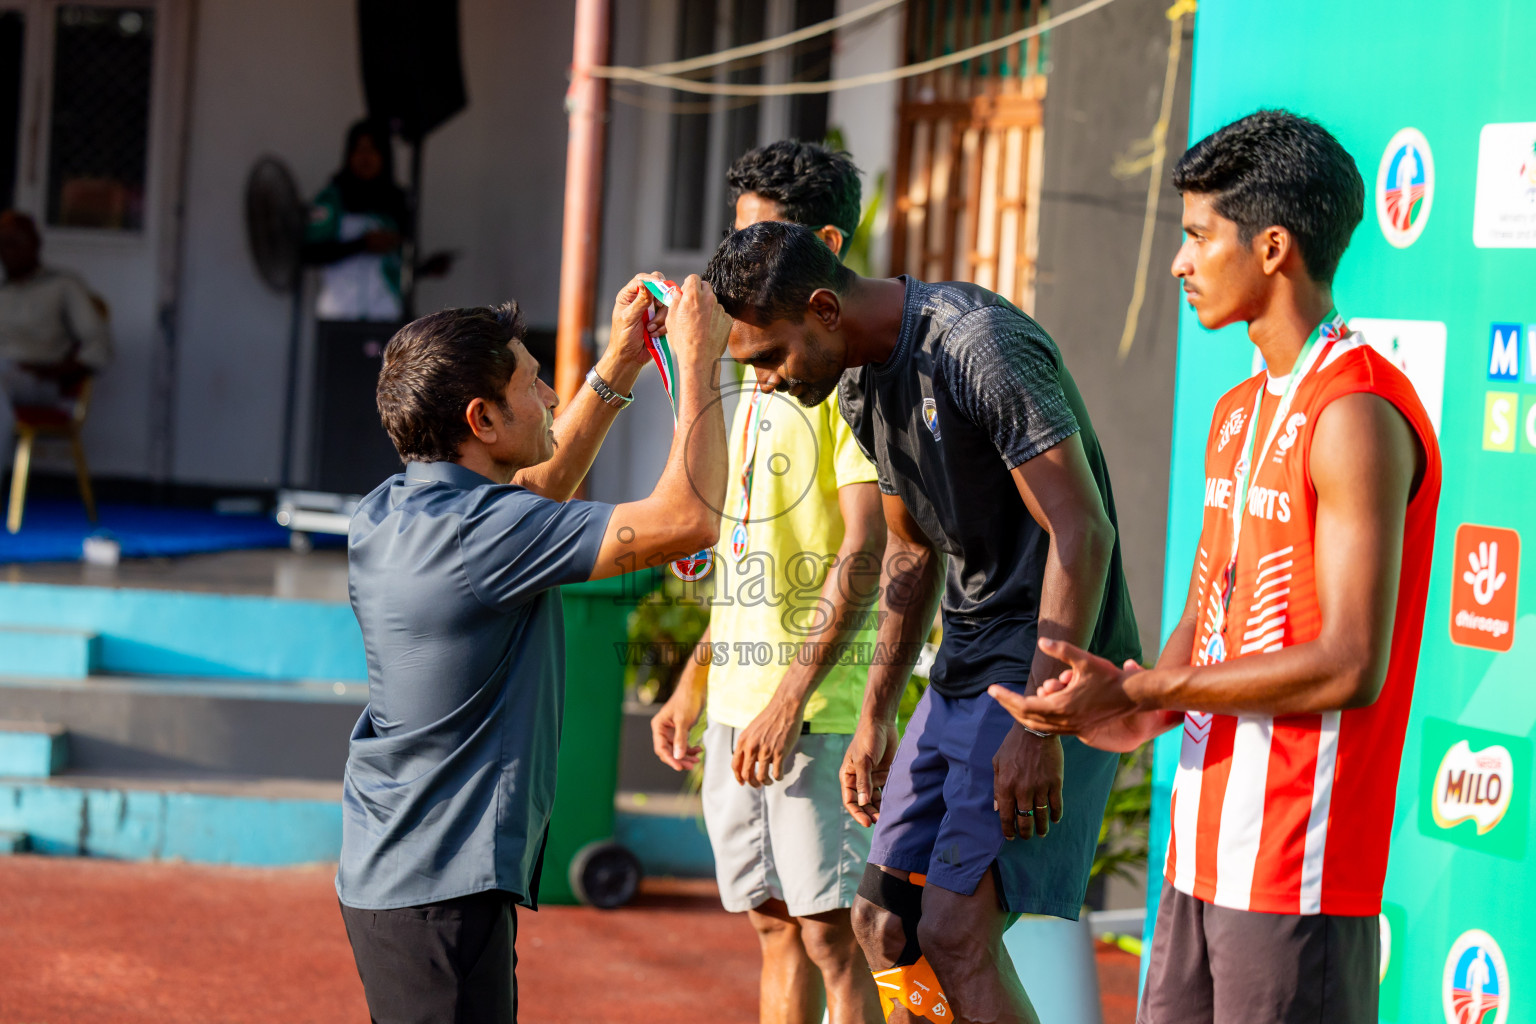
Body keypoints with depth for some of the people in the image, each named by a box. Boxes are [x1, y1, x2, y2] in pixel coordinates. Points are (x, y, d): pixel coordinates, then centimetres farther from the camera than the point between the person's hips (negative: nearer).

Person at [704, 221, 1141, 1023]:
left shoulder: (982, 347, -20)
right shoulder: (861, 385, 9)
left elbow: (1082, 532, -23)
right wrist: (875, 718, 20)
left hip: (1050, 665, -9)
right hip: (963, 672, 9)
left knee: (955, 934, -16)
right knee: (884, 923, 8)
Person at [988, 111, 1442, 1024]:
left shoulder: (1356, 416, -14)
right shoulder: (1240, 413, 18)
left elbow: (1350, 665, -19)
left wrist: (1141, 692, -17)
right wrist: (1149, 713, -2)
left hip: (1300, 866, -9)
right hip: (1209, 847, 9)